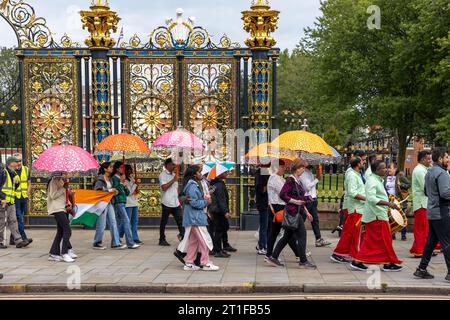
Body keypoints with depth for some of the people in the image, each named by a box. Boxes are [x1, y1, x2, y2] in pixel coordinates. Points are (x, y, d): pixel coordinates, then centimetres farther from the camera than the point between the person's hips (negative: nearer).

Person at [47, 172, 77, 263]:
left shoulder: (62, 181, 18)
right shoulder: (54, 181, -9)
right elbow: (53, 195, -14)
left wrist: (68, 204, 6)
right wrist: (63, 188, -17)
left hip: (62, 208, 9)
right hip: (57, 209, -9)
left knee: (60, 231, 9)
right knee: (67, 230, -14)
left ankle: (54, 253, 14)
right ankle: (65, 253, -10)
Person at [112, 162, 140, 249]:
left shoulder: (121, 178, 19)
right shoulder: (114, 178, -6)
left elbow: (127, 193, 16)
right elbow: (116, 191, -17)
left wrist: (125, 186, -1)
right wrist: (121, 183, -15)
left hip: (123, 203, 9)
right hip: (118, 202, -9)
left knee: (120, 222, 10)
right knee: (126, 221, -14)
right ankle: (130, 243, -17)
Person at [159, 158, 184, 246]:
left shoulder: (173, 174, 16)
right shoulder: (163, 175, -7)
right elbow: (164, 187, -20)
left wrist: (179, 200, 17)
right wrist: (173, 180, -16)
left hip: (176, 203, 7)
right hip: (167, 203, -7)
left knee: (180, 220, -1)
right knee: (164, 222, 4)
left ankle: (182, 235, 1)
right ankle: (162, 240, 12)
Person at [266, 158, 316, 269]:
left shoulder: (298, 181, 16)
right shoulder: (290, 180, -12)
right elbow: (282, 195, -19)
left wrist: (306, 212, 21)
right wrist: (295, 201, -19)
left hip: (299, 212, 9)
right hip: (292, 212, -9)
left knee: (287, 236, 11)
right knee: (302, 235, -6)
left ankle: (273, 257, 16)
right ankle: (303, 261, 0)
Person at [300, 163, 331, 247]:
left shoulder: (309, 172, 16)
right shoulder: (303, 173, -12)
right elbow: (307, 186, -19)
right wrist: (317, 179, -15)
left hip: (312, 198, 9)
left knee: (315, 219, 8)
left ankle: (319, 239, 10)